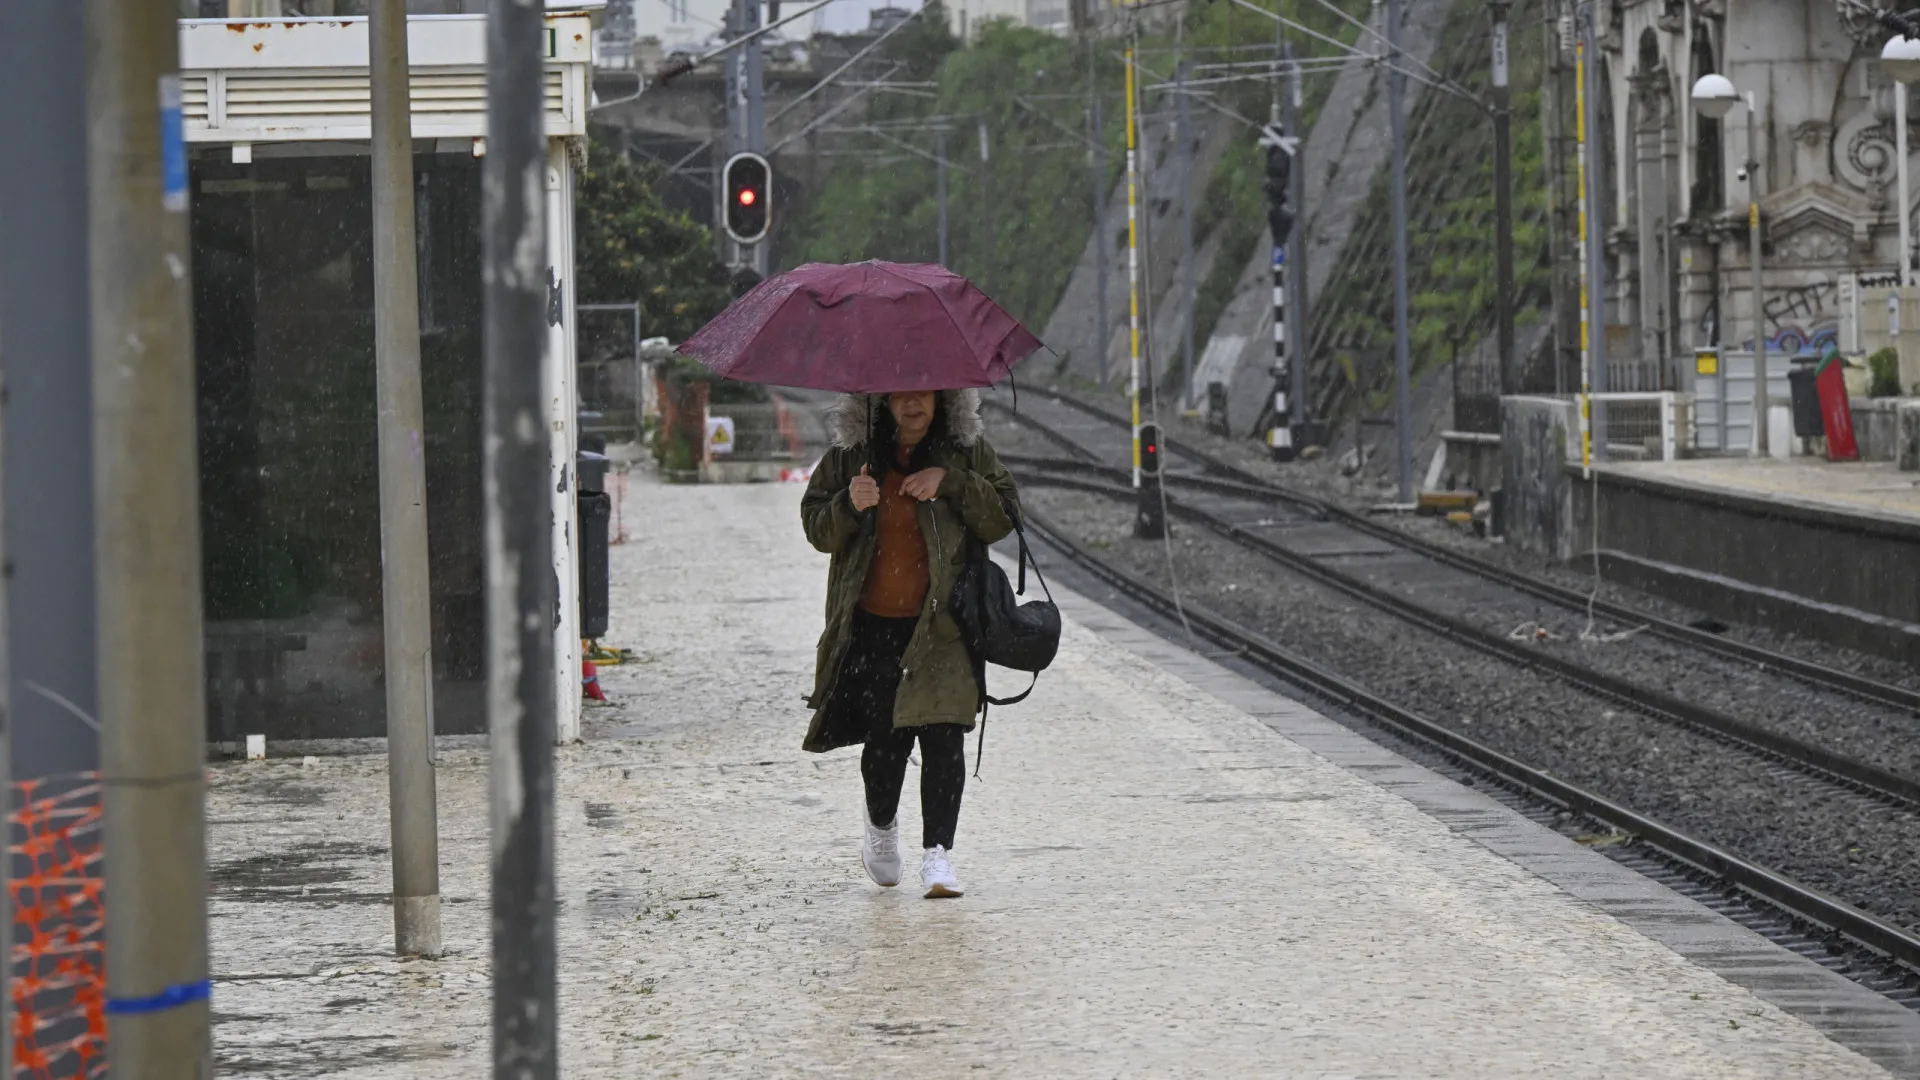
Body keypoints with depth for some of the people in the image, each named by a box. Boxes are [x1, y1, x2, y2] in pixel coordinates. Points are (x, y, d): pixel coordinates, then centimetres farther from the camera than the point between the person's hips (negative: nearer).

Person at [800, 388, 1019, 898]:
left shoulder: (968, 455, 5)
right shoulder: (850, 457, 6)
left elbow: (1002, 518, -2)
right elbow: (817, 528, 5)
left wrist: (952, 482, -14)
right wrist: (849, 507, -16)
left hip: (941, 625, -1)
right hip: (872, 626, 1)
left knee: (942, 736, -10)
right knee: (884, 735, 2)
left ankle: (937, 851, -8)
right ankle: (881, 826, 31)